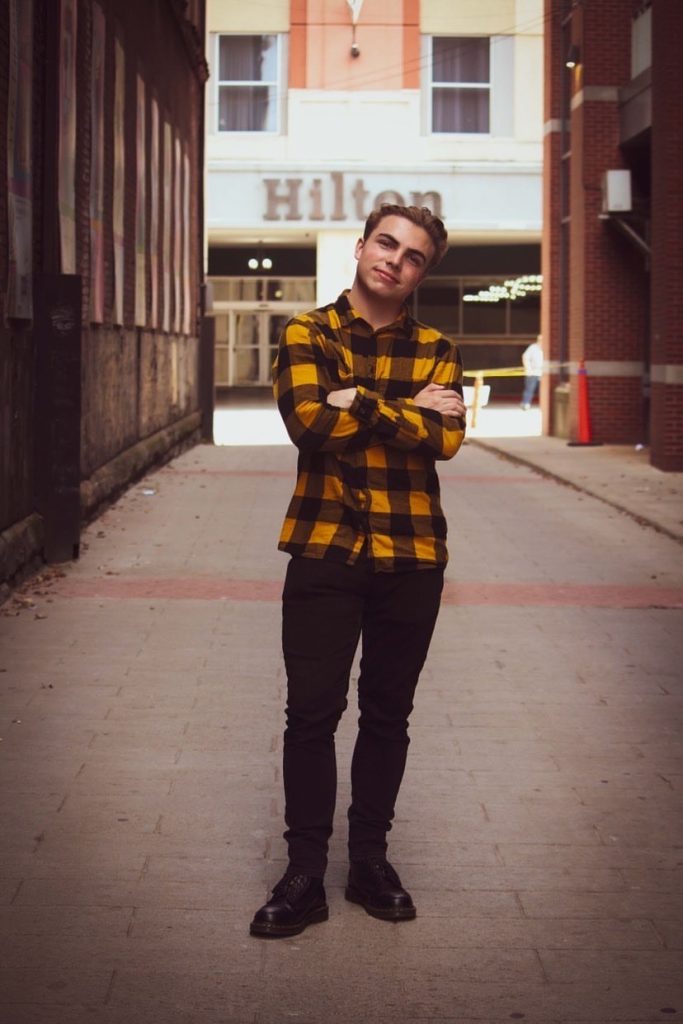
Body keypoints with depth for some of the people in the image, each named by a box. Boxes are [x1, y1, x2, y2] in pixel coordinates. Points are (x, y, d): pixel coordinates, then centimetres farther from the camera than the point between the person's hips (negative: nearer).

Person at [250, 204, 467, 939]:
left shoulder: (435, 350, 6)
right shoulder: (306, 336, 2)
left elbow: (446, 438, -11)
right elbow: (309, 422, -16)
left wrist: (359, 404, -15)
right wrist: (407, 412, -12)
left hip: (411, 555, 2)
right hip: (325, 549, -2)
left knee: (388, 714, 11)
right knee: (312, 714, -2)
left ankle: (370, 859, 24)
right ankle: (304, 874, 6)